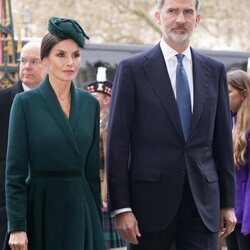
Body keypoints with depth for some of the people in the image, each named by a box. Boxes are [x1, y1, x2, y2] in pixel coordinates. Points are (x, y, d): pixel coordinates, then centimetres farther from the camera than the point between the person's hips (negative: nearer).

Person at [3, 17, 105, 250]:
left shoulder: (90, 103, 8)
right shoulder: (25, 103, -4)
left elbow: (92, 169, 12)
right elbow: (15, 172, -7)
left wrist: (97, 219, 10)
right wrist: (17, 227, -13)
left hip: (80, 208, 3)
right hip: (40, 208, -3)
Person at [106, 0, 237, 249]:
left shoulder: (214, 70, 10)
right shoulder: (133, 69, -1)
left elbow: (223, 140, 12)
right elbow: (117, 143, -4)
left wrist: (228, 202, 9)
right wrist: (121, 208, -9)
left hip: (203, 202, 2)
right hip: (150, 200, -2)